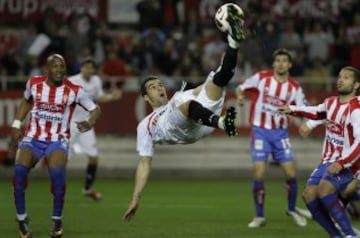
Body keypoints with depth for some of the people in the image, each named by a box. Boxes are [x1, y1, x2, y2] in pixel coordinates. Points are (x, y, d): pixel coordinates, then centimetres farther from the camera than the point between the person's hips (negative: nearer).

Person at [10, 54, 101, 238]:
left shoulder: (74, 91, -8)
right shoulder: (34, 83, -1)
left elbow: (95, 109, 1)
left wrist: (90, 123, -20)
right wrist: (16, 125, 10)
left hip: (58, 140, -2)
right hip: (33, 138, 2)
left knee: (57, 172, -30)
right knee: (20, 169, -25)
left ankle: (57, 220, -9)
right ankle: (21, 219, -6)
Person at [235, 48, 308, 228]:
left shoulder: (294, 87, 0)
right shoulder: (261, 78, -5)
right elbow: (241, 88, 3)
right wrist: (240, 96, -19)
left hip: (280, 132, 2)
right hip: (260, 131, -2)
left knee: (291, 174, -3)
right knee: (259, 174, -12)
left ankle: (292, 210, 23)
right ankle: (260, 216, 3)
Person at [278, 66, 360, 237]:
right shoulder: (331, 103, 8)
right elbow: (317, 113, 32)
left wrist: (342, 163, -35)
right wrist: (292, 110, 23)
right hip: (328, 161, 8)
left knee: (323, 189, -30)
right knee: (309, 194, -8)